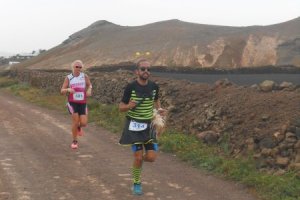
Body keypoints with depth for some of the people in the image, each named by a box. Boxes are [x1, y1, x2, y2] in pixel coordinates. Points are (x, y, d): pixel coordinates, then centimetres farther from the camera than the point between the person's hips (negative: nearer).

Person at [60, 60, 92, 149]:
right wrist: (68, 89, -25)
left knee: (84, 123, -5)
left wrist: (89, 90, -5)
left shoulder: (84, 76, 0)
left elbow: (89, 85, 18)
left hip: (82, 103, 2)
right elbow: (62, 91, -3)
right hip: (72, 103, -2)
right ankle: (74, 141, 8)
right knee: (75, 121, -12)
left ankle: (79, 127, 35)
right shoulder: (68, 78, -3)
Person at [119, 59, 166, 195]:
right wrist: (129, 106, -29)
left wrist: (159, 109, -2)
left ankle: (138, 158, 32)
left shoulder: (154, 86, -3)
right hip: (134, 125, -3)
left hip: (148, 124, 3)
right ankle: (136, 184, 18)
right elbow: (121, 108, -7)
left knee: (151, 157, -4)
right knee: (138, 157, -6)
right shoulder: (130, 87, -14)